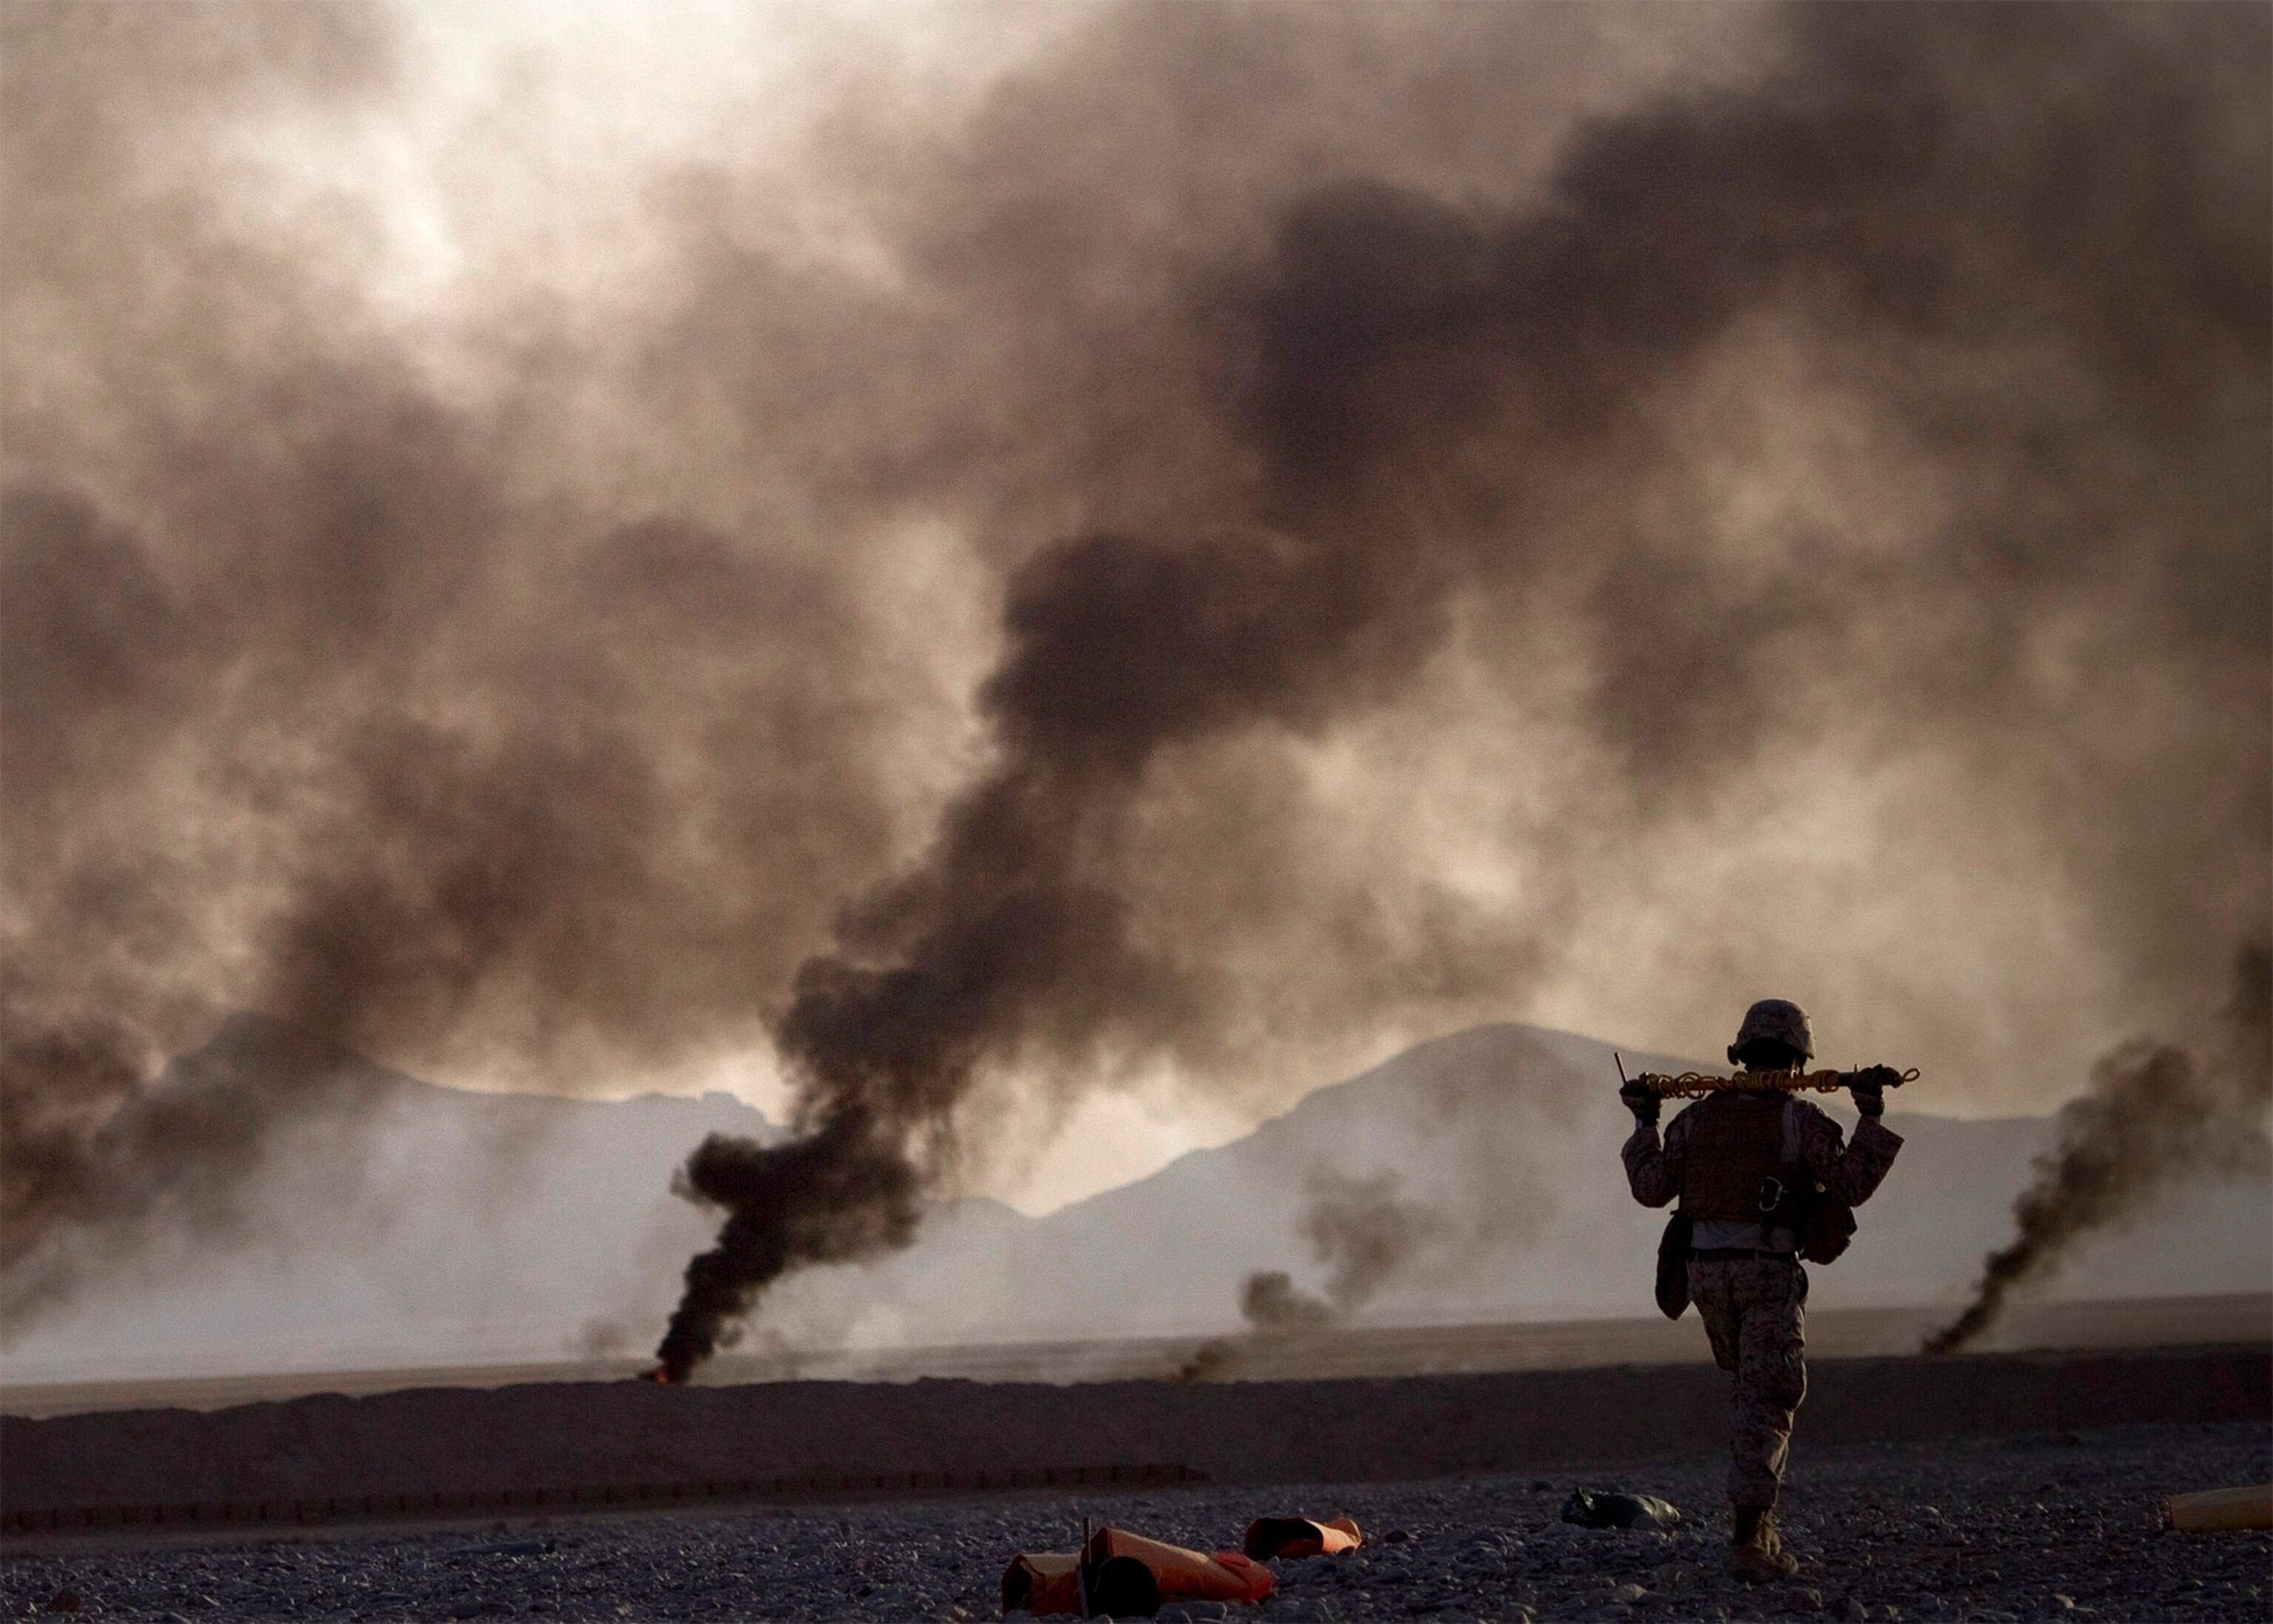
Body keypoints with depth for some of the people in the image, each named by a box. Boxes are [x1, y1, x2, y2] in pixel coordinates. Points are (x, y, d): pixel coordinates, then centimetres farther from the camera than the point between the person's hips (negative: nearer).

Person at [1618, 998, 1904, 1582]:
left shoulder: (1698, 1117, 8)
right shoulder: (1799, 1120, -5)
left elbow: (1651, 1188, 7)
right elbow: (1853, 1185, -10)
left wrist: (1644, 1126, 20)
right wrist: (1872, 1116, -4)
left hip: (1708, 1272, 5)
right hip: (1769, 1273, -5)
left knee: (1753, 1389, 25)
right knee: (1766, 1406, -4)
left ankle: (1757, 1517, 21)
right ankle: (1748, 1537, -15)